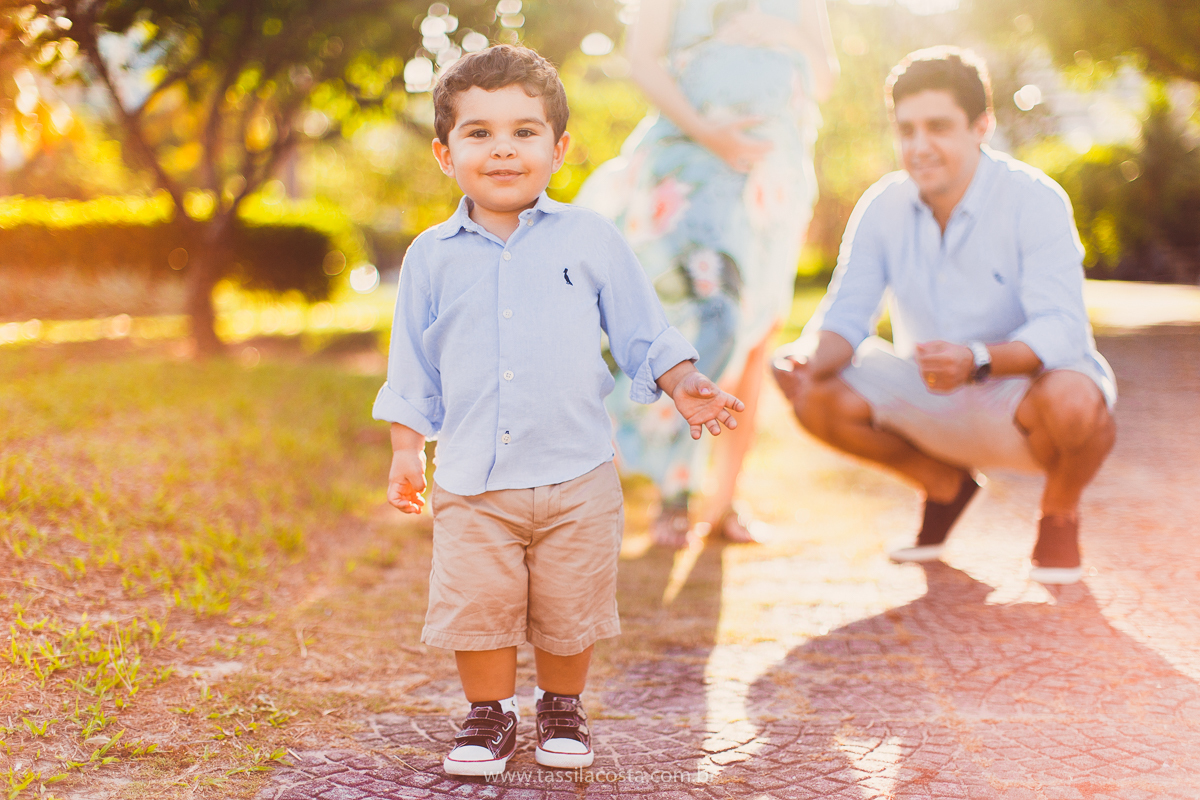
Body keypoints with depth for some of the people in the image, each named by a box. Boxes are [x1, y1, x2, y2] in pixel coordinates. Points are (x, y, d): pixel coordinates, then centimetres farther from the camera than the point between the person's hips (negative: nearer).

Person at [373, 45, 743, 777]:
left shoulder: (590, 239, 0)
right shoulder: (433, 256, 3)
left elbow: (643, 333, 5)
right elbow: (413, 369, 9)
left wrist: (685, 387, -9)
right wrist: (406, 452, 7)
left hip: (577, 476, 0)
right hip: (471, 482, 1)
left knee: (570, 611, 8)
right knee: (476, 607, 1)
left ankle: (563, 711, 32)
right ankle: (491, 717, 23)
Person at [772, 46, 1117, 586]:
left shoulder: (1035, 201, -21)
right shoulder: (882, 208, -8)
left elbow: (1061, 330, -30)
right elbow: (846, 313, -9)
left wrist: (978, 360, -50)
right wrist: (810, 355, -34)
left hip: (1024, 388, -4)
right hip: (933, 400, 4)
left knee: (1072, 404, -38)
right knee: (818, 399, -16)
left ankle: (1060, 511, 1)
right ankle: (943, 482, 12)